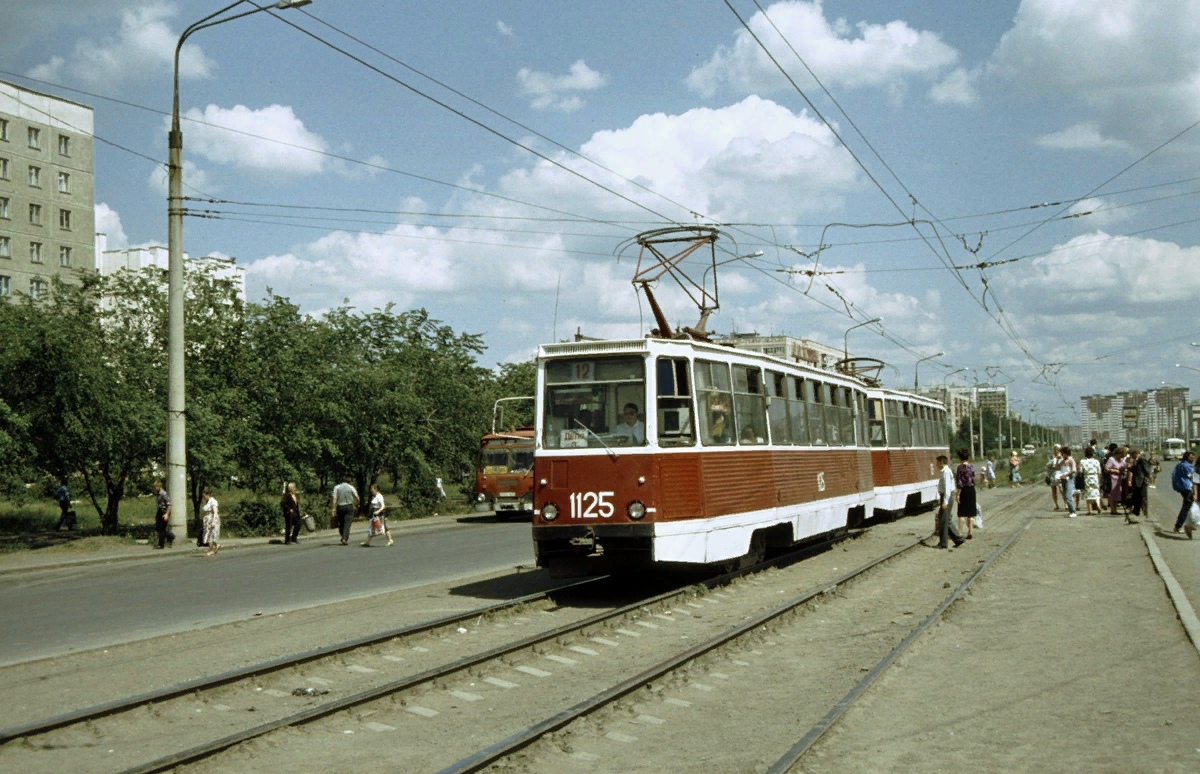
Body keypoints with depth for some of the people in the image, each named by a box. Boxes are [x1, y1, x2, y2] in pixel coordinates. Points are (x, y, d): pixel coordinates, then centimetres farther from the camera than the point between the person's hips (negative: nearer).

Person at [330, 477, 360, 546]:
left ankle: (343, 537, 18)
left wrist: (333, 509, -6)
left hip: (340, 507, 1)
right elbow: (357, 498, 0)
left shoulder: (336, 487, 0)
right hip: (349, 506, -1)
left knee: (341, 523, 14)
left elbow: (334, 499, -6)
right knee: (347, 523, -3)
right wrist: (357, 505, 17)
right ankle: (345, 539, -13)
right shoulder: (351, 487, -1)